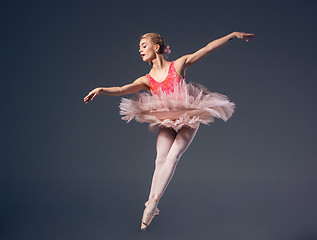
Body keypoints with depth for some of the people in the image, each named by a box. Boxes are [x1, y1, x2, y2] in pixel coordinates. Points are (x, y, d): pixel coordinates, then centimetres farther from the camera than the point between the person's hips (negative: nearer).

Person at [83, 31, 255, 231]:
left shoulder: (179, 64, 0)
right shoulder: (146, 80, 5)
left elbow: (208, 48, 3)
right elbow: (122, 90, -10)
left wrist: (233, 34, 2)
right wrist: (101, 89, -28)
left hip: (188, 119, -2)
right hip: (166, 121, 2)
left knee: (173, 156, -16)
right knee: (160, 159, -11)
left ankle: (153, 201, -16)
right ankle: (151, 207, -6)